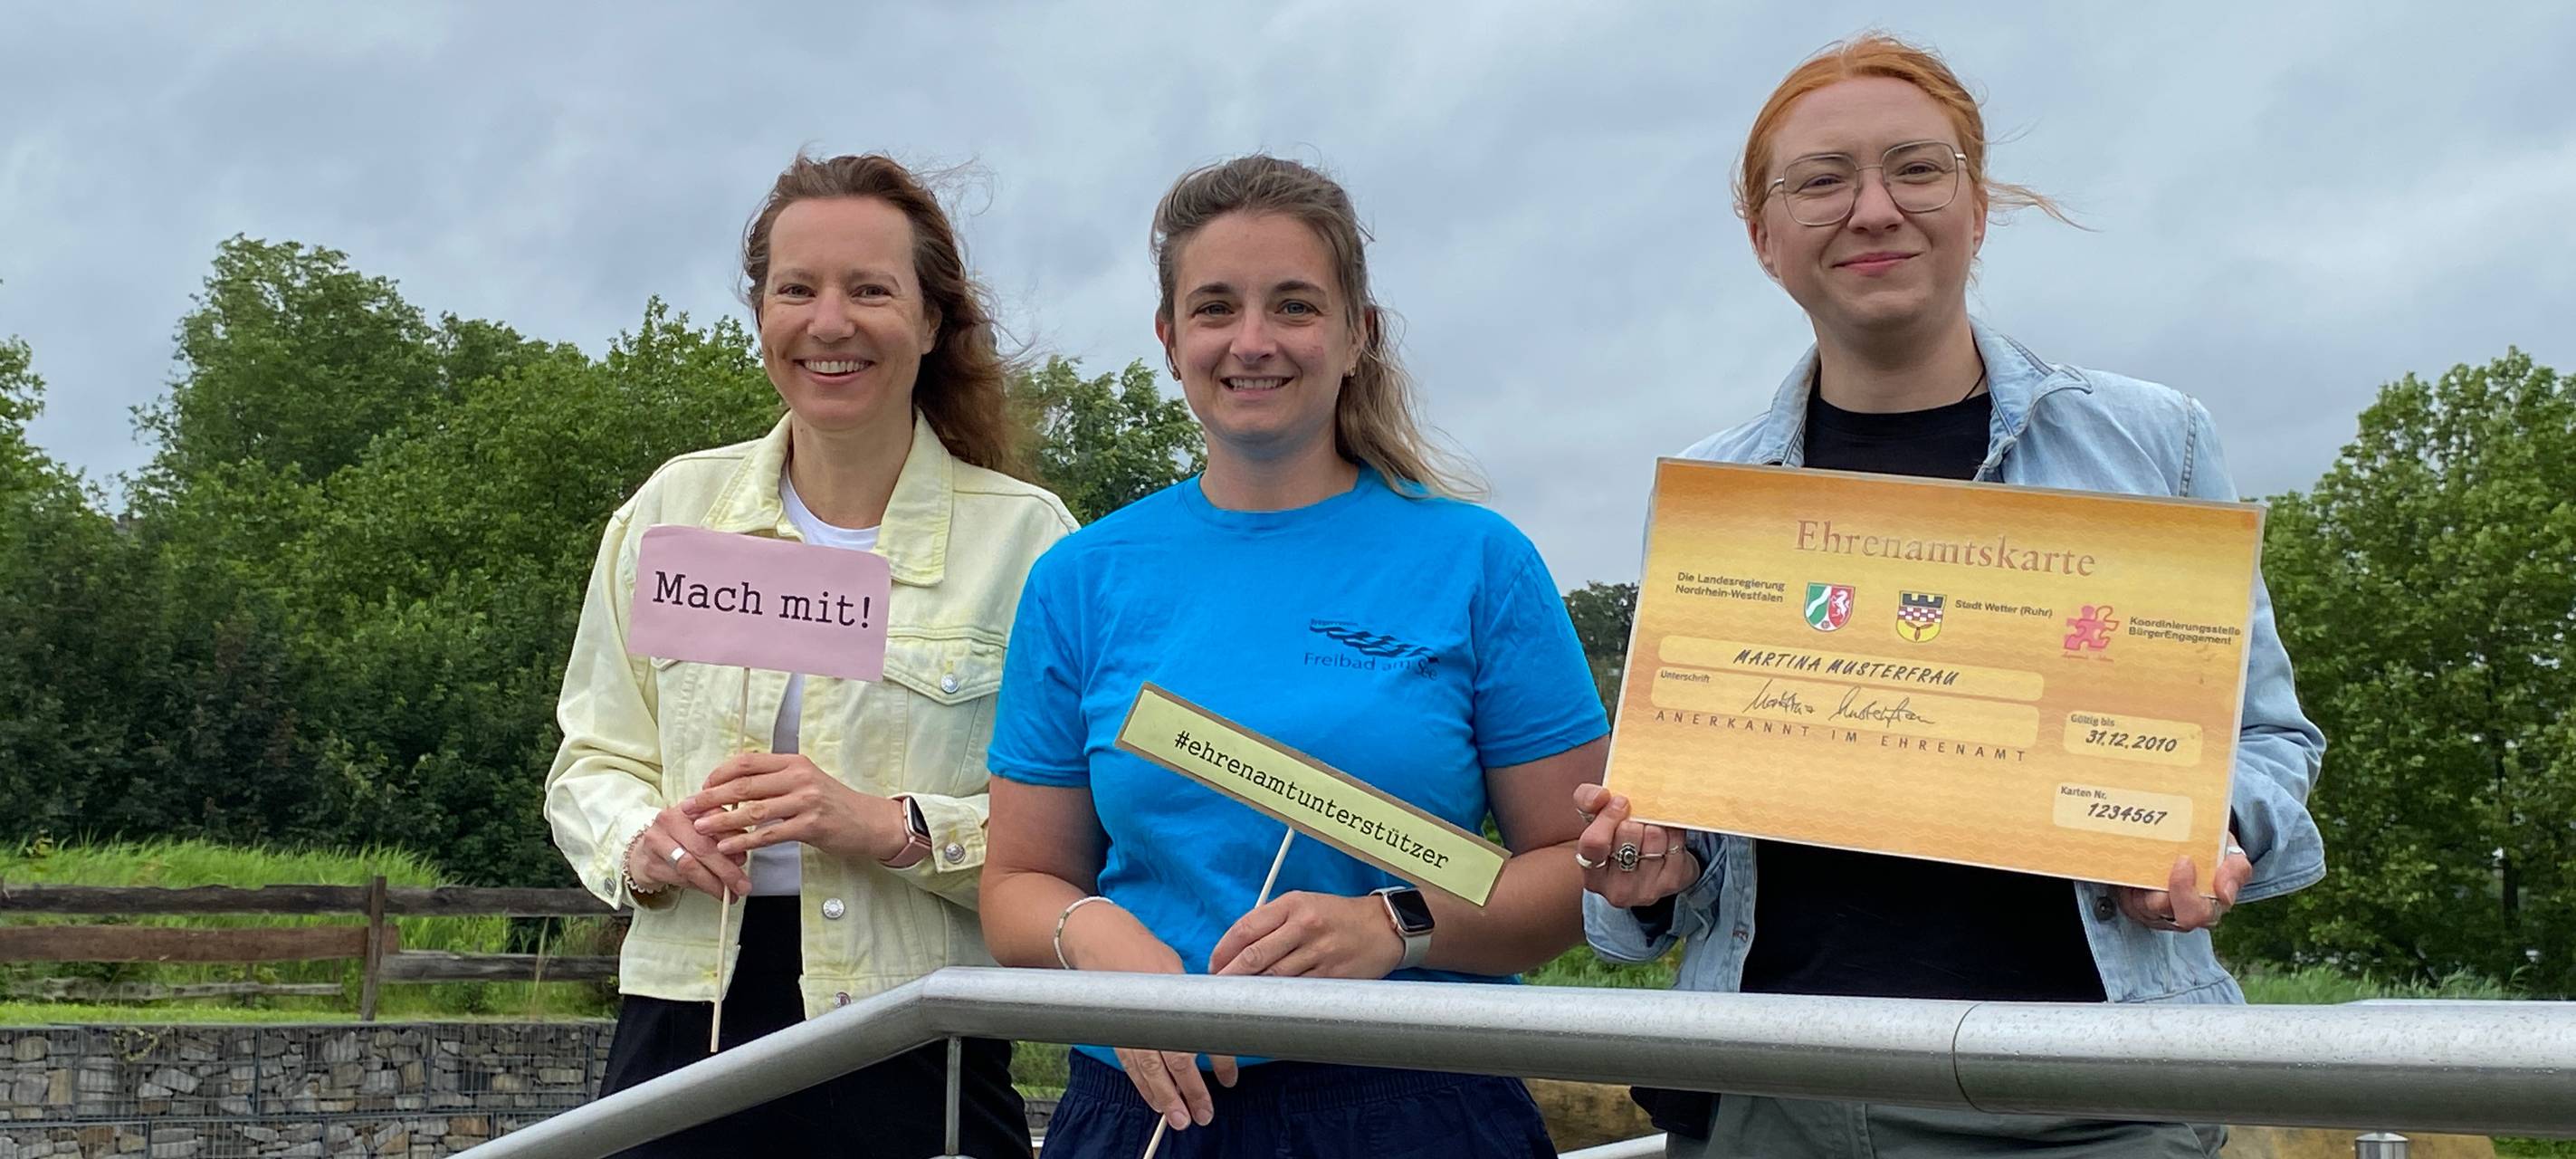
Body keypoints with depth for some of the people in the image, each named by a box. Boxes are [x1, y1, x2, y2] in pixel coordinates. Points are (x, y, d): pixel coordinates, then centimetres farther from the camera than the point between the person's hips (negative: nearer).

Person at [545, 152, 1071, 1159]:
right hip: (685, 1028, 3)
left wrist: (896, 829, -19)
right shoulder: (672, 510, 8)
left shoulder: (1024, 537, -2)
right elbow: (592, 764, 14)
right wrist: (643, 846, -7)